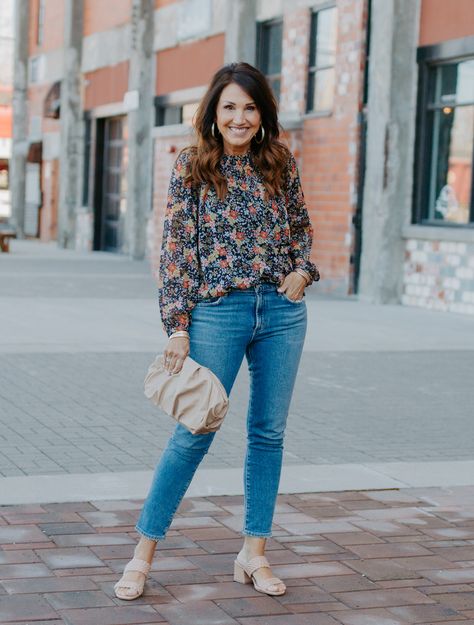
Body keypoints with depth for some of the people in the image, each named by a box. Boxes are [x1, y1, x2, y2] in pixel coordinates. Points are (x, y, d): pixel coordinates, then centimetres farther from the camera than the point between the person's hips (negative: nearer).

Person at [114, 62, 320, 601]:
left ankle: (254, 553, 20)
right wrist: (178, 325, -10)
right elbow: (176, 247, -5)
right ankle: (144, 552, 9)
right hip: (219, 310, -4)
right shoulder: (192, 166, -2)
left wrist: (302, 269, 0)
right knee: (195, 431, -2)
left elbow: (301, 226, 20)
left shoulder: (281, 163, 7)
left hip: (282, 311, 4)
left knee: (269, 431, 8)